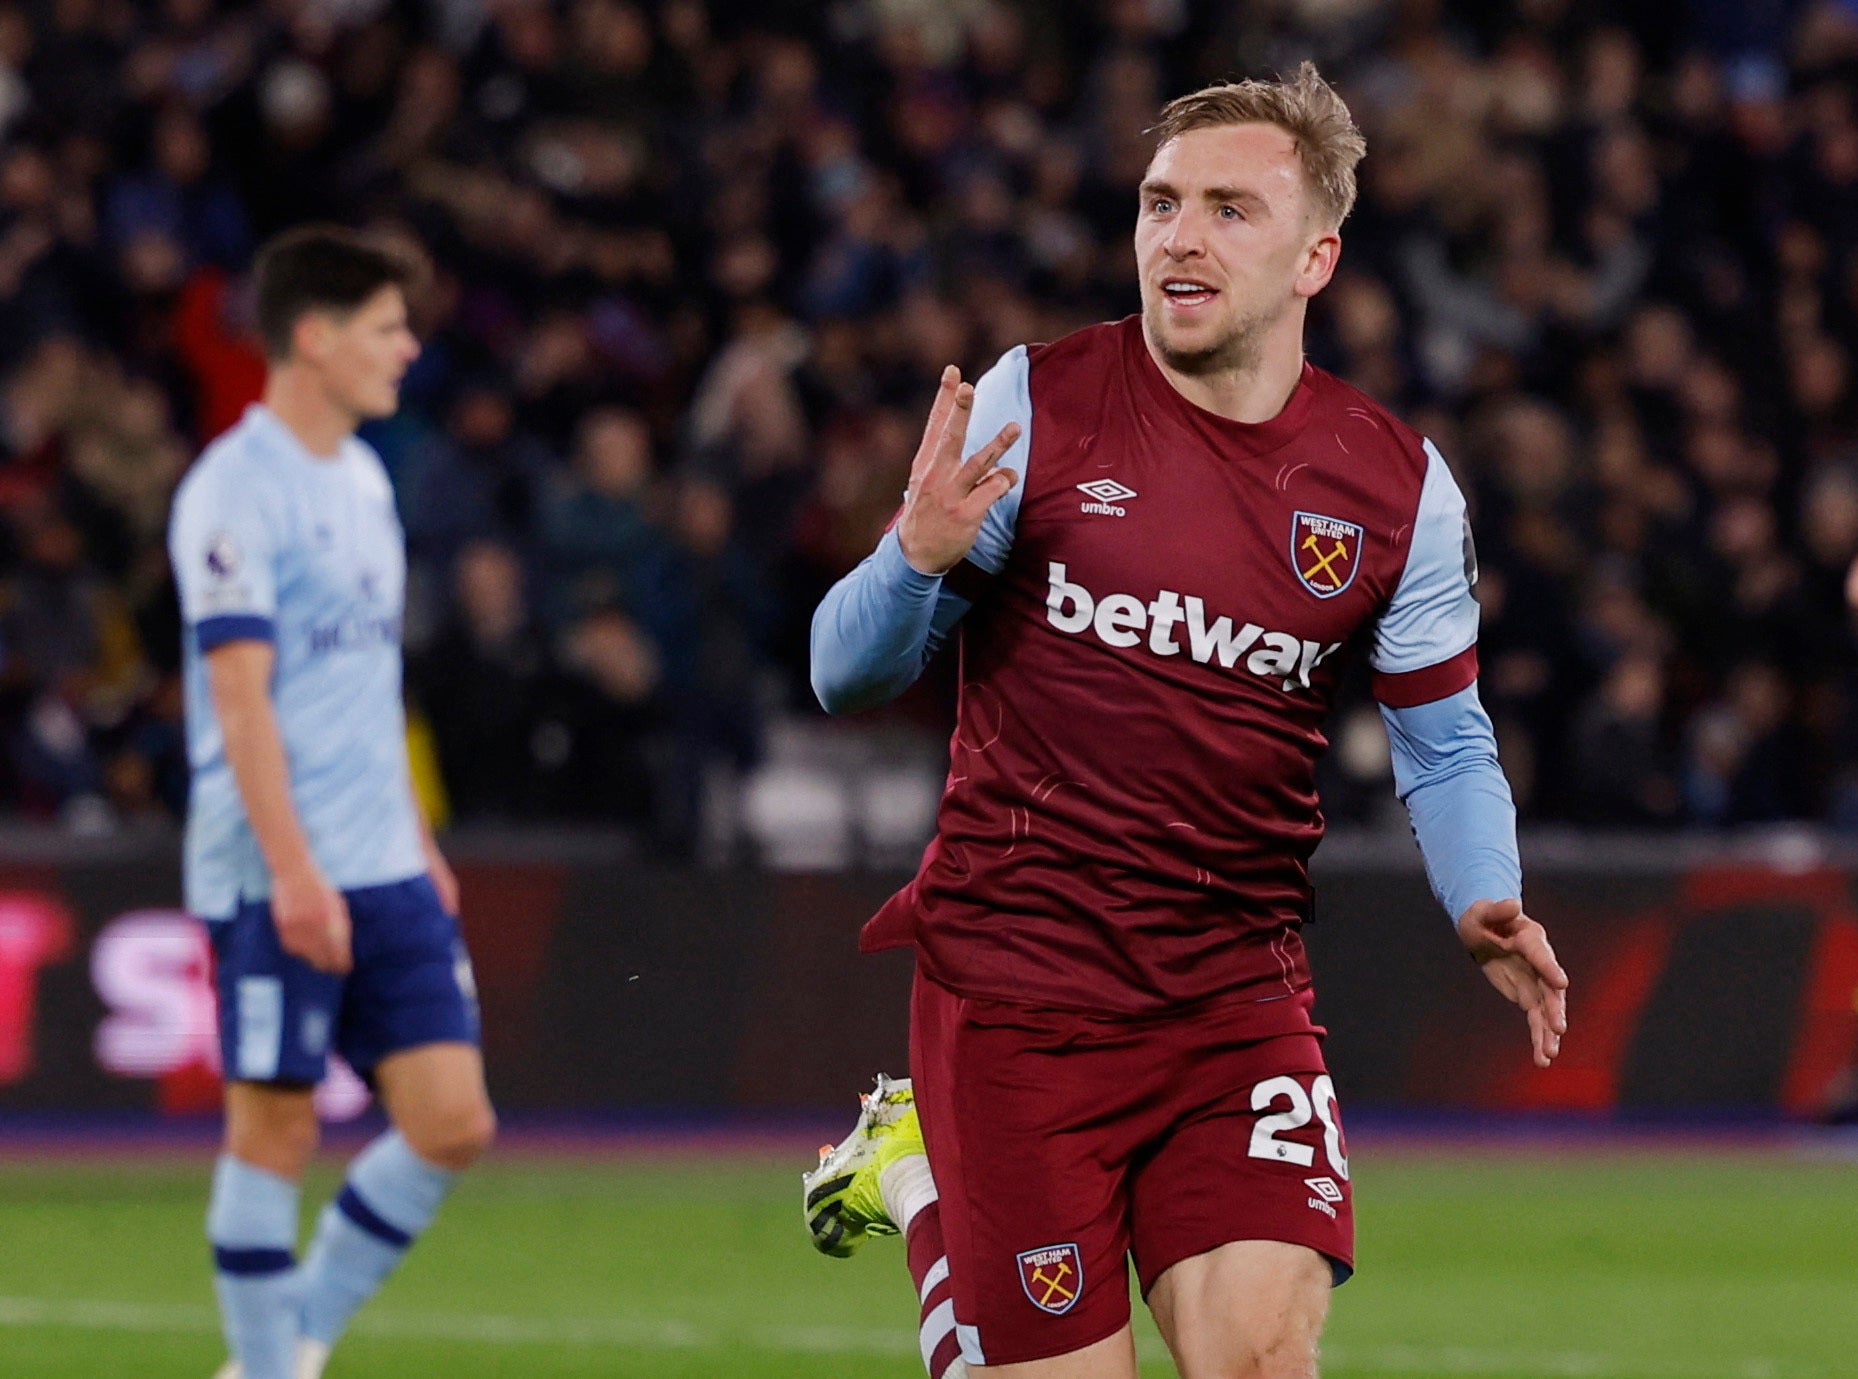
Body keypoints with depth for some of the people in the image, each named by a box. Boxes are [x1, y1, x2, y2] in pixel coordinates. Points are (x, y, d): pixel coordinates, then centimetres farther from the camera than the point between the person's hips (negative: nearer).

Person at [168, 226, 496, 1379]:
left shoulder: (363, 480, 15)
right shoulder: (238, 489, -11)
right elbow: (239, 692, -16)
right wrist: (294, 871, -22)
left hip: (386, 870, 8)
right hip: (276, 874, -8)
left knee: (452, 1120, 1)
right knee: (276, 1127, -2)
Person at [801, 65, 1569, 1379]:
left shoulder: (1397, 485, 2)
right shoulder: (1032, 406, -4)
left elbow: (1444, 741, 13)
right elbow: (849, 675, -1)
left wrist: (1485, 903, -7)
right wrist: (920, 557, -23)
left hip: (1239, 996, 2)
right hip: (1012, 985, -2)